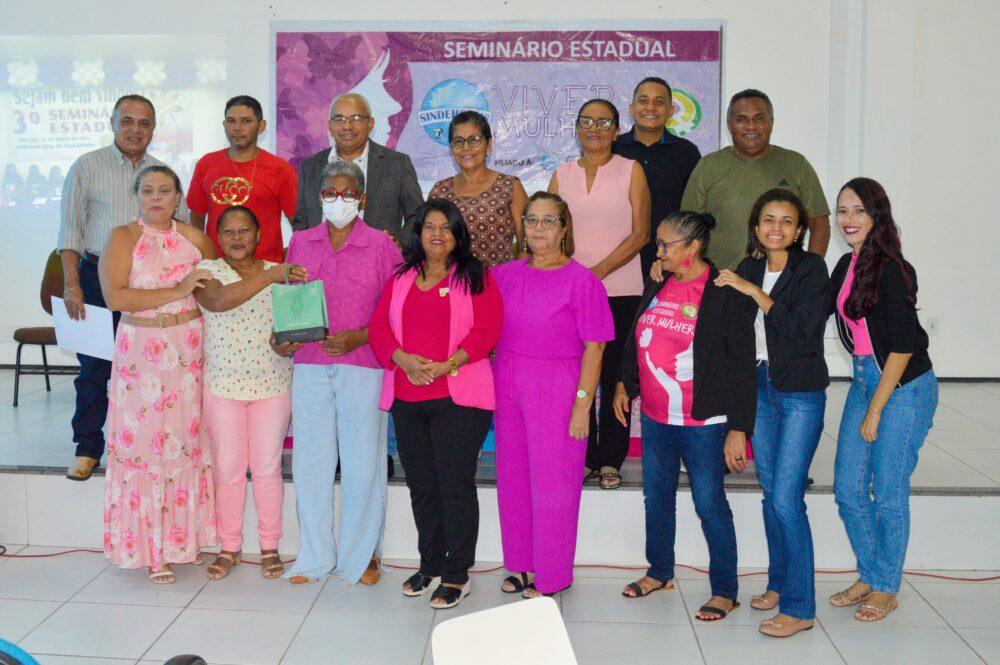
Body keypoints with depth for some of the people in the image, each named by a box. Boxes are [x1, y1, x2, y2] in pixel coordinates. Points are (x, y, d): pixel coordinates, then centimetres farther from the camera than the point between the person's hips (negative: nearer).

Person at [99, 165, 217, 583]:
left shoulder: (195, 239, 7)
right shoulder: (122, 238, -2)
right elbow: (115, 297, -15)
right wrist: (177, 291, -17)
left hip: (191, 352, 3)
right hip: (143, 353, -3)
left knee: (187, 440, 5)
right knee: (146, 443, 0)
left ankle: (183, 534, 19)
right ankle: (151, 548, 11)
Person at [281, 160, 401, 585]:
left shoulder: (382, 246, 0)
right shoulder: (300, 243, 11)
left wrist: (359, 337, -14)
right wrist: (282, 338, -1)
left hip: (363, 366, -3)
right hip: (309, 366, 3)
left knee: (362, 464, 3)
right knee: (310, 461, 8)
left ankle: (361, 555, 19)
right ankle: (314, 555, 22)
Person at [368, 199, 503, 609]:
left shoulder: (475, 276, 3)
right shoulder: (401, 278, 15)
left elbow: (487, 329, -7)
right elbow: (379, 325, 7)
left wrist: (448, 364, -19)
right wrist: (403, 359, -12)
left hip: (458, 396, -4)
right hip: (407, 397, 5)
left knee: (456, 483, -4)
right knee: (421, 484, 12)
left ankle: (457, 575, 8)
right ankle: (430, 565, 26)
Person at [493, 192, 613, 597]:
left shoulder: (581, 280, -9)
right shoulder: (504, 275, 5)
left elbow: (593, 347, -10)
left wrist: (582, 403, -14)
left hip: (556, 392, -5)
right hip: (508, 388, 5)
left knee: (552, 483, 4)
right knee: (513, 479, 13)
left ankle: (551, 575, 20)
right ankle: (521, 564, 30)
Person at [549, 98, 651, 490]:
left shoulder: (630, 171, 4)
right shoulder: (562, 175, 12)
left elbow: (640, 233, -2)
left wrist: (600, 270, -14)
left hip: (621, 291, -2)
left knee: (615, 376, 1)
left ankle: (610, 460, 11)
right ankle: (583, 458, 13)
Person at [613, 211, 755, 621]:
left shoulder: (725, 294, -14)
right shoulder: (656, 287, 7)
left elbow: (742, 365, -14)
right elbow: (636, 339, 22)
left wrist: (738, 428, -16)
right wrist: (625, 383, 22)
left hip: (703, 423, -7)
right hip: (655, 418, 7)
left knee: (710, 504, 3)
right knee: (656, 499, 18)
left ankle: (724, 591, 19)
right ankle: (660, 573, 36)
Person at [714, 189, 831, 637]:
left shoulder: (811, 269, -9)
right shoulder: (748, 270, 6)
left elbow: (803, 328, -21)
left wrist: (754, 292, -20)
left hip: (801, 394, -6)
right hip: (760, 387, 6)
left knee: (786, 498, -9)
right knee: (770, 493, 14)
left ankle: (799, 607, 1)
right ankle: (780, 583, 30)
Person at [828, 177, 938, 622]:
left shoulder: (891, 269, -16)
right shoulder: (847, 265, 7)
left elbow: (903, 345, -18)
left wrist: (875, 411, -15)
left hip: (905, 386, -8)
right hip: (864, 380, 8)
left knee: (888, 494, 2)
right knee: (848, 489, 10)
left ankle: (886, 589, 21)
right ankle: (868, 576, 29)